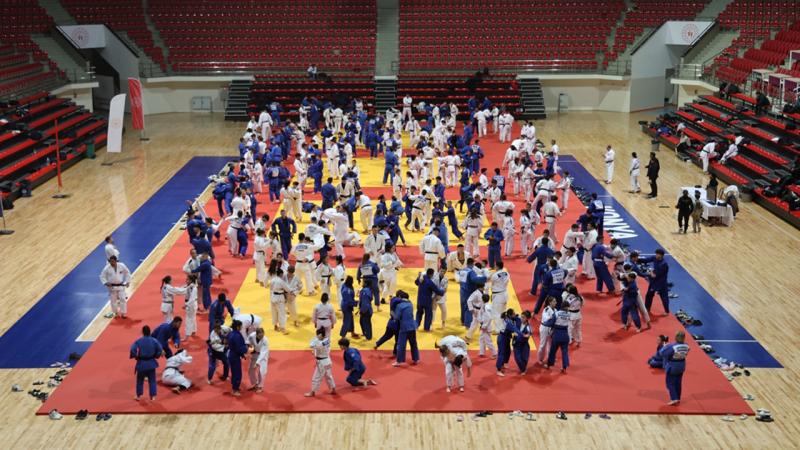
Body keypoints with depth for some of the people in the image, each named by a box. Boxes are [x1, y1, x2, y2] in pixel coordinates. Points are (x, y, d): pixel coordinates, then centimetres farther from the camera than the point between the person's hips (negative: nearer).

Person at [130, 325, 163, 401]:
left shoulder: (138, 341, -14)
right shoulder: (154, 341, -8)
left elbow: (132, 350, -20)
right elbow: (159, 350, -6)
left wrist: (136, 357, -1)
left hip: (141, 363, -1)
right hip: (151, 363, 1)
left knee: (140, 380, 17)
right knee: (152, 380, 12)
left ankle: (138, 396, 25)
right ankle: (152, 396, 14)